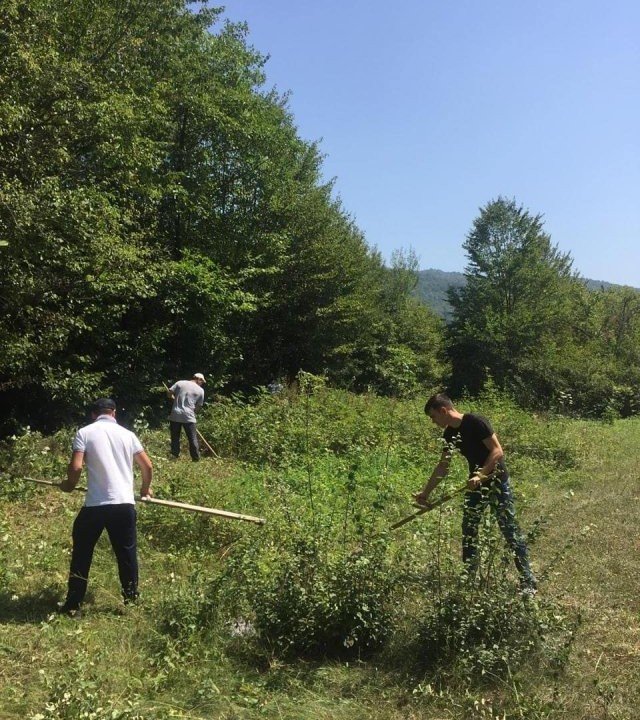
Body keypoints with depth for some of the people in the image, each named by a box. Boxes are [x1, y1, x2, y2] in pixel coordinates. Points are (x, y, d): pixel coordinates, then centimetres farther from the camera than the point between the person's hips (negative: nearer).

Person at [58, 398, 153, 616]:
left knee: (81, 555, 16)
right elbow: (147, 466, 11)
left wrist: (69, 485, 12)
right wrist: (145, 489, 29)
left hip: (95, 505, -2)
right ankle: (131, 601, 23)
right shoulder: (127, 434, 10)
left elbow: (75, 467, -10)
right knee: (127, 555, 16)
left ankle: (73, 605, 21)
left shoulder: (85, 433, 0)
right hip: (125, 504, 2)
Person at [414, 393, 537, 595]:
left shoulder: (475, 422, -19)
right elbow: (443, 466, 12)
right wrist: (425, 492, 14)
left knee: (510, 531, -5)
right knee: (468, 531, 8)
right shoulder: (450, 433, 4)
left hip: (497, 482, -8)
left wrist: (480, 475, -30)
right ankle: (469, 577, 19)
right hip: (476, 485, 8)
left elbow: (497, 451, -22)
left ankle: (528, 581, 3)